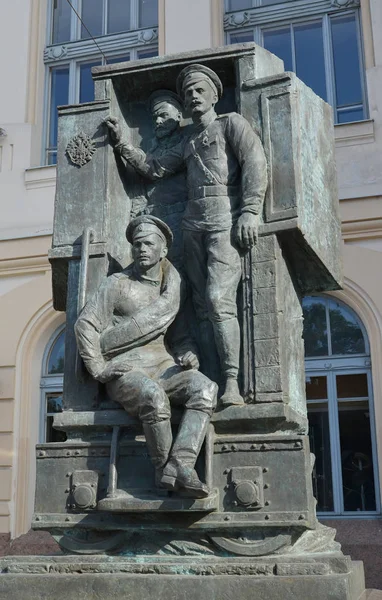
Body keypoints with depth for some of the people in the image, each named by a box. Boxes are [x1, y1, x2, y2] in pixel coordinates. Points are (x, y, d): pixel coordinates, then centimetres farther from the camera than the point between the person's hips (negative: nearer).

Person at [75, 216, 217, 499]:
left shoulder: (173, 285, 16)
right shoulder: (118, 284, 3)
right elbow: (85, 325, -1)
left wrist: (186, 355, 0)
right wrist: (98, 368, -9)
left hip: (164, 368, 4)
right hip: (126, 371, -4)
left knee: (205, 387, -25)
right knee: (154, 396, -37)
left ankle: (180, 465, -33)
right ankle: (164, 470, -16)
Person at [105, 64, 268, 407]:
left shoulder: (232, 123, 10)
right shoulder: (188, 143, 29)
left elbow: (255, 164, -4)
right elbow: (155, 170, 29)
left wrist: (250, 212, -16)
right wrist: (123, 145, 21)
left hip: (225, 218, -6)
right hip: (193, 222, 6)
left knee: (220, 300, -21)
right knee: (202, 306, -3)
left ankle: (233, 384, -22)